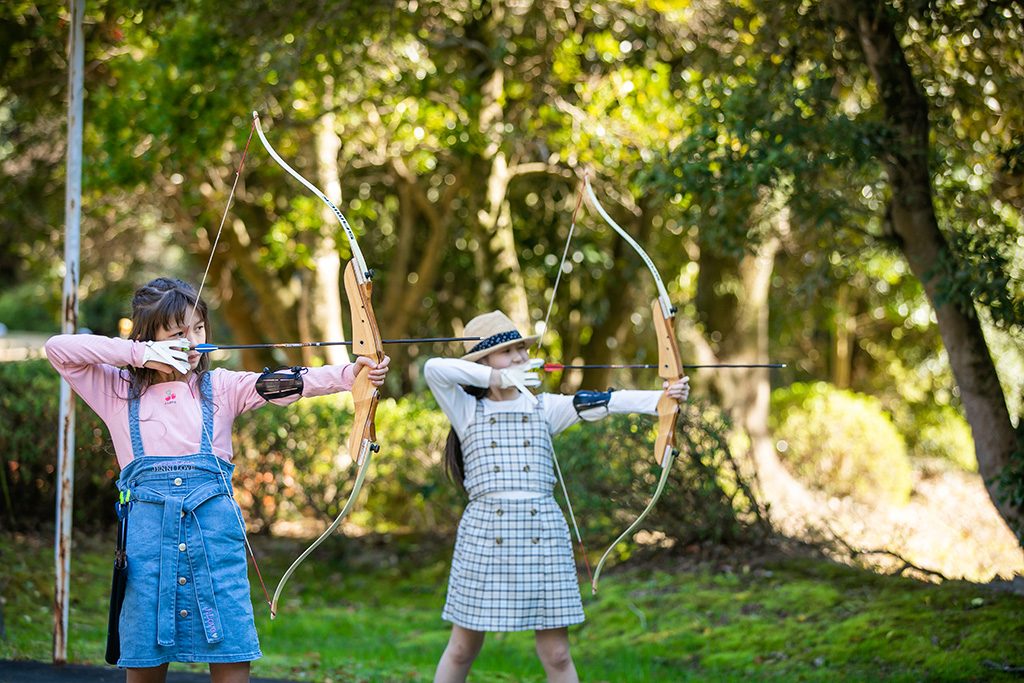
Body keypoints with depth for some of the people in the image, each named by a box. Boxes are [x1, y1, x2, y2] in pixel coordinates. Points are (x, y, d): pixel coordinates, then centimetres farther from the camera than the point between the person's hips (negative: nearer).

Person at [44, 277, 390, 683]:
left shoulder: (219, 387, 10)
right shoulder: (118, 391, 10)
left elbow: (280, 384, -5)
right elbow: (57, 348, 3)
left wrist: (350, 374, -22)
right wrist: (139, 354, -2)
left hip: (214, 531, 0)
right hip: (148, 526, 0)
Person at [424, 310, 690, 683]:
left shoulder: (544, 408, 8)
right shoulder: (467, 410, 4)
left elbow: (605, 403, -7)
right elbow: (433, 369, -14)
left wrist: (661, 398, -22)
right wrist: (497, 377, -11)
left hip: (542, 530, 1)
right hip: (485, 532, -1)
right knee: (463, 649, 6)